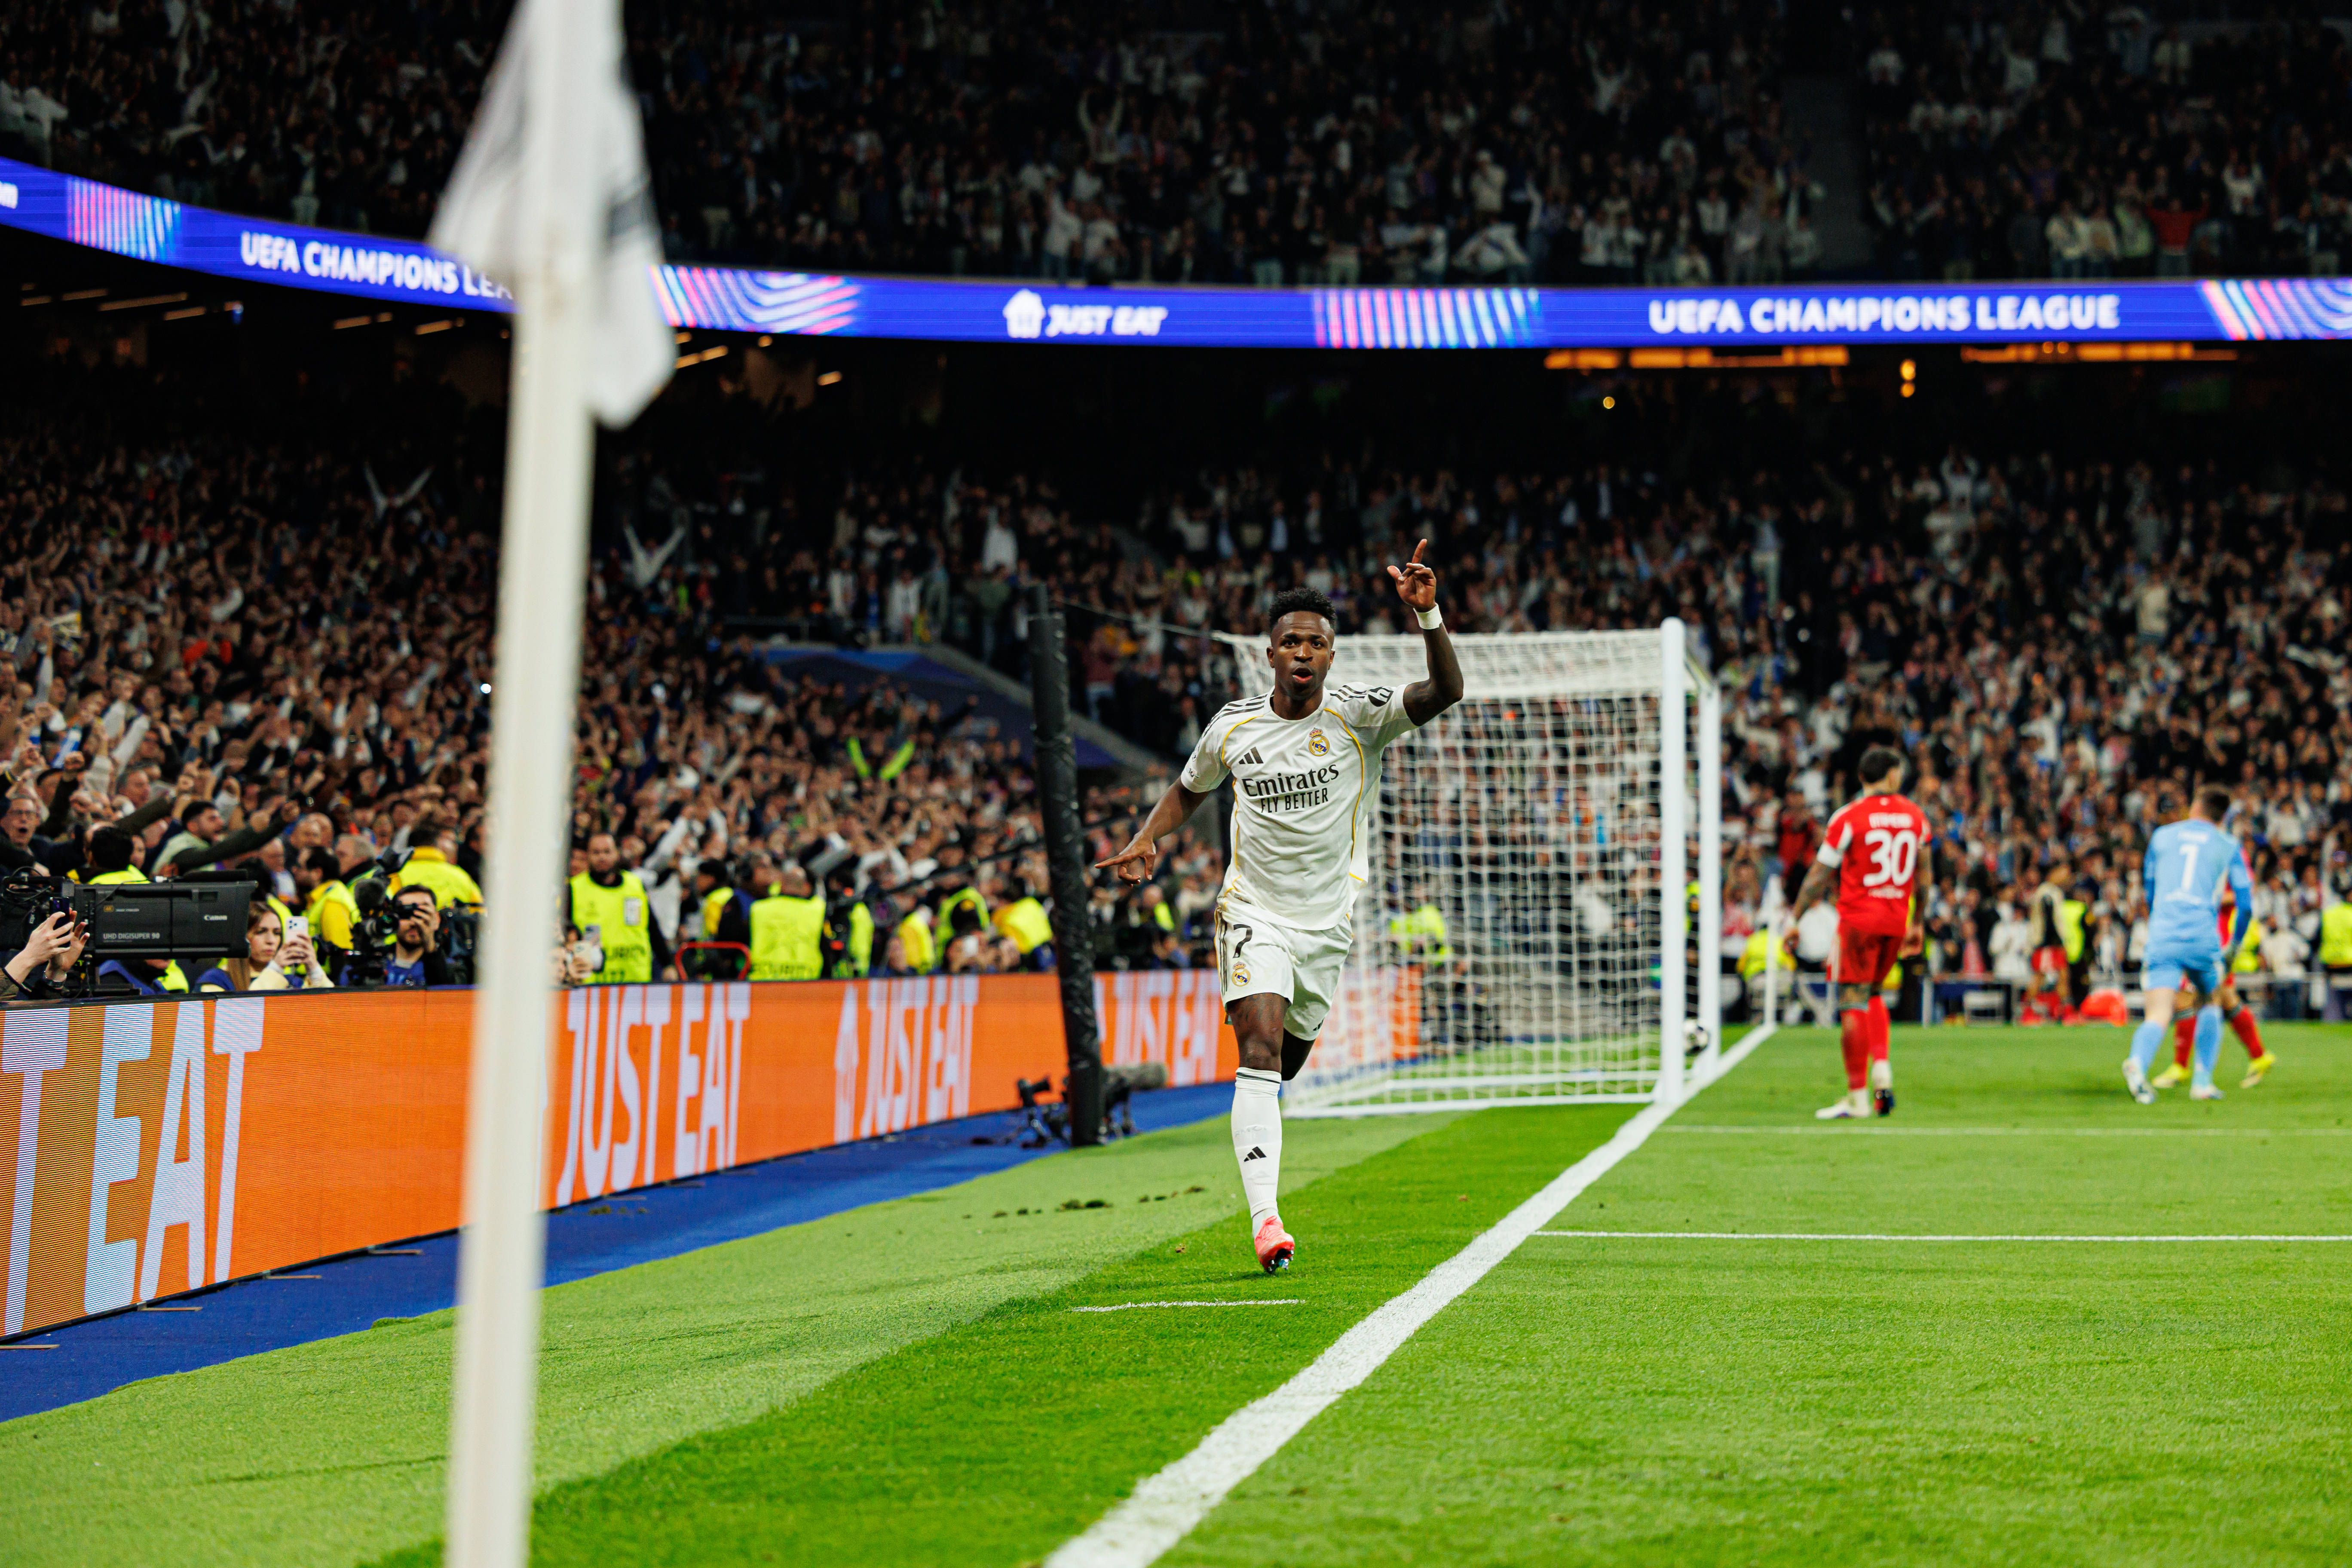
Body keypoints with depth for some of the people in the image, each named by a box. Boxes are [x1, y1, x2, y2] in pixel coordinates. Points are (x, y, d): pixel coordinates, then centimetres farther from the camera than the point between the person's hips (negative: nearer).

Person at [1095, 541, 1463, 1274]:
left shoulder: (1359, 715, -8)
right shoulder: (1233, 726, -1)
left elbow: (1445, 691, -24)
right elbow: (1189, 788, 18)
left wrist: (1426, 613, -39)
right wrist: (1144, 840, 0)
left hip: (1328, 923, 1)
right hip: (1253, 910, -1)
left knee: (1286, 1059, 12)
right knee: (1262, 1048, -20)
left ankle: (1253, 1130, 50)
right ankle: (1265, 1219, -27)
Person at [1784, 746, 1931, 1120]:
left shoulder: (1849, 817, -7)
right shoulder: (1915, 816, 6)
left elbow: (1820, 875, -4)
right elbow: (1925, 875, 12)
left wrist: (1795, 920, 3)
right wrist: (1918, 925, 22)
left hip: (1858, 918, -5)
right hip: (1897, 921, 5)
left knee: (1853, 1005, -2)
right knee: (1873, 994, 23)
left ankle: (1858, 1096, -1)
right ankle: (1881, 1065, 3)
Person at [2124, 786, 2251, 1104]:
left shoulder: (2162, 836, 18)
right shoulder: (2229, 848, 13)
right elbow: (2246, 903, 8)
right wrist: (2234, 945, 23)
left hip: (2162, 935, 0)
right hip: (2203, 936, 0)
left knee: (2158, 1015, -9)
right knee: (2210, 1003, 24)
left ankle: (2138, 1063, -41)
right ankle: (2202, 1081, 14)